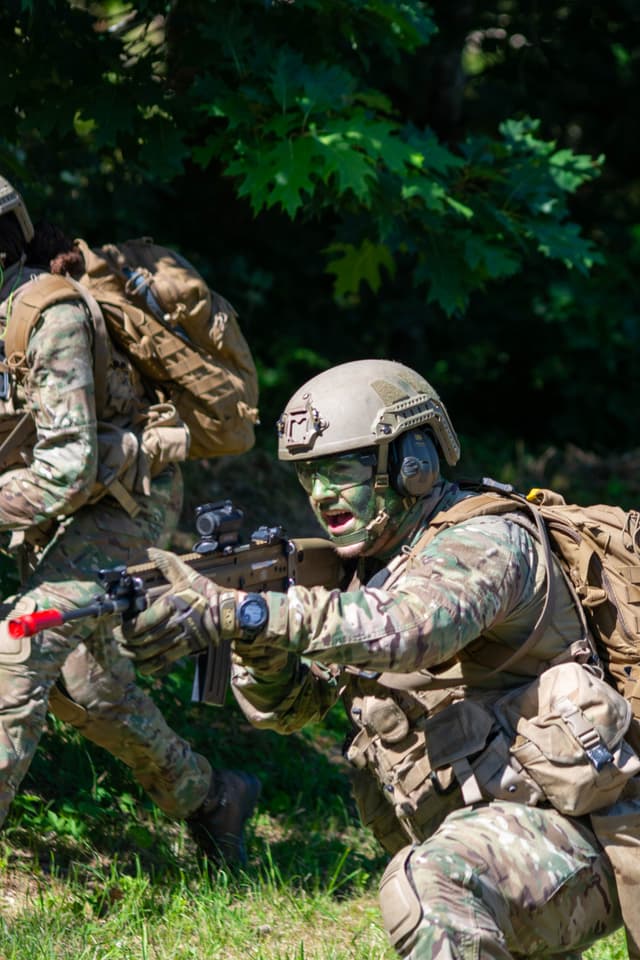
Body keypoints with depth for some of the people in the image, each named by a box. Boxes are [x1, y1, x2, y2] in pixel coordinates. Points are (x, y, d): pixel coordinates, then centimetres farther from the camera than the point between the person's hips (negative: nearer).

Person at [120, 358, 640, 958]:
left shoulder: (484, 542, -14)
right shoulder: (370, 566, 13)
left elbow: (405, 627, -36)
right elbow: (286, 705, 8)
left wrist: (232, 611, -43)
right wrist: (255, 638, -16)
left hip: (564, 830, -10)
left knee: (425, 887, -37)